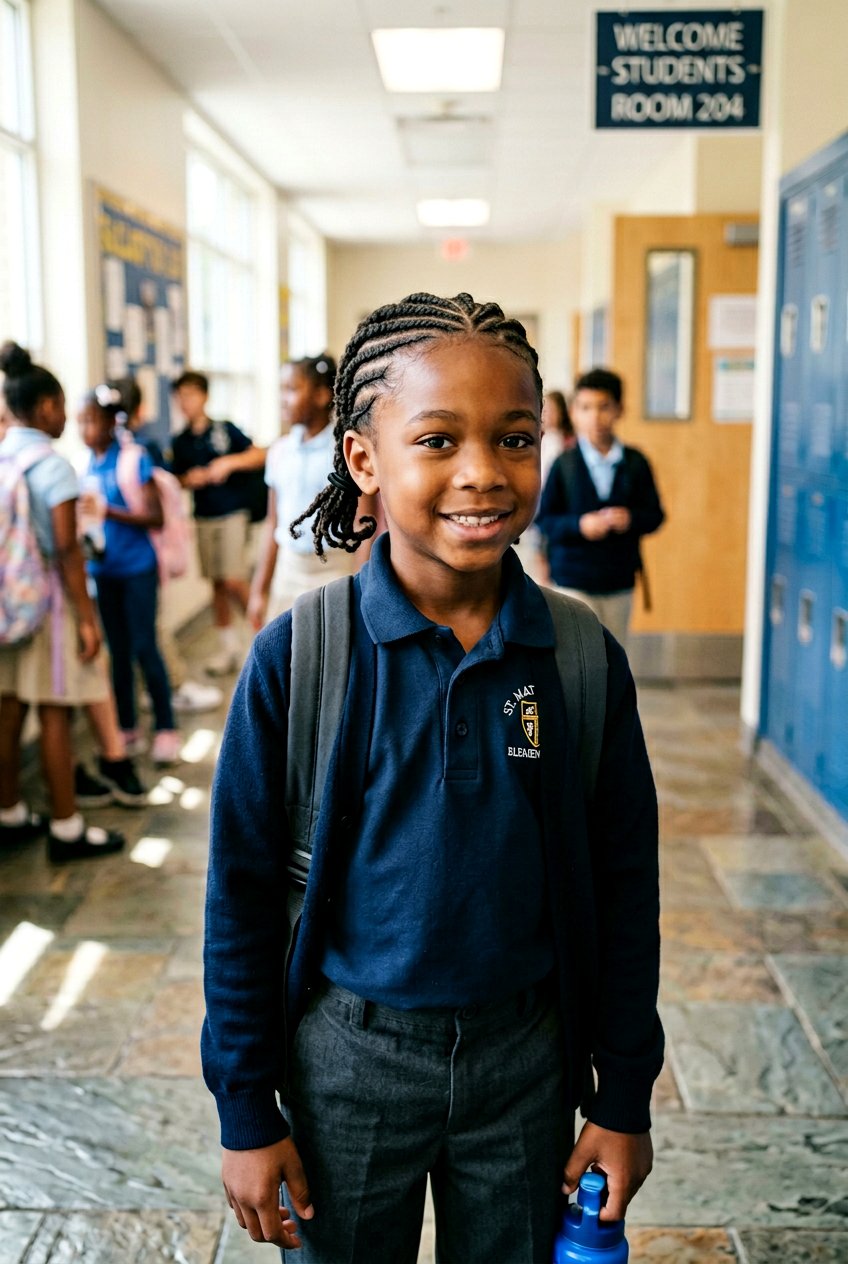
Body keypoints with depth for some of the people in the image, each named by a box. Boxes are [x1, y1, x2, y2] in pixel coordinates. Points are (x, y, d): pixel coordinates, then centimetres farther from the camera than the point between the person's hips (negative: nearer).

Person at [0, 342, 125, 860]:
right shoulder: (53, 465, -14)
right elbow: (67, 550, -17)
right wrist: (87, 618, -14)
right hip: (48, 596, -6)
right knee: (55, 715, 1)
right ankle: (66, 828, 9)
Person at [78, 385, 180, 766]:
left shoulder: (134, 459, -12)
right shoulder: (90, 464, 5)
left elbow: (156, 517, -15)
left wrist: (109, 512, -26)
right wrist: (85, 533, -5)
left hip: (137, 567, -6)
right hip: (103, 568, 6)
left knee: (144, 648, -2)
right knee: (118, 651, 12)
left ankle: (166, 730, 10)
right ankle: (128, 730, 22)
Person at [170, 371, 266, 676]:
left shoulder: (225, 430, -3)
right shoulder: (180, 441, 7)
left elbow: (260, 456, -4)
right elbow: (177, 479, 13)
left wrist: (230, 462, -18)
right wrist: (190, 479, -9)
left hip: (232, 514, -4)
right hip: (204, 518, 4)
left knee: (234, 582, -10)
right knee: (217, 583, 8)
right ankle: (228, 647, 17)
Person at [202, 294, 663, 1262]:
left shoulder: (585, 660, -9)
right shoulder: (295, 656, -15)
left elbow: (623, 889, -1)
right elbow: (243, 895, -7)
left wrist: (625, 1098, 4)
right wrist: (247, 1111, -3)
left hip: (526, 1054, 2)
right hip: (347, 1055, -1)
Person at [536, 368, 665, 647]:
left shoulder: (635, 463, 1)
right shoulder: (564, 465, -5)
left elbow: (655, 514, 2)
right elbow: (544, 519, -4)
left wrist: (631, 519, -18)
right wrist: (579, 525, -21)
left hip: (620, 581, 3)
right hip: (574, 580, -3)